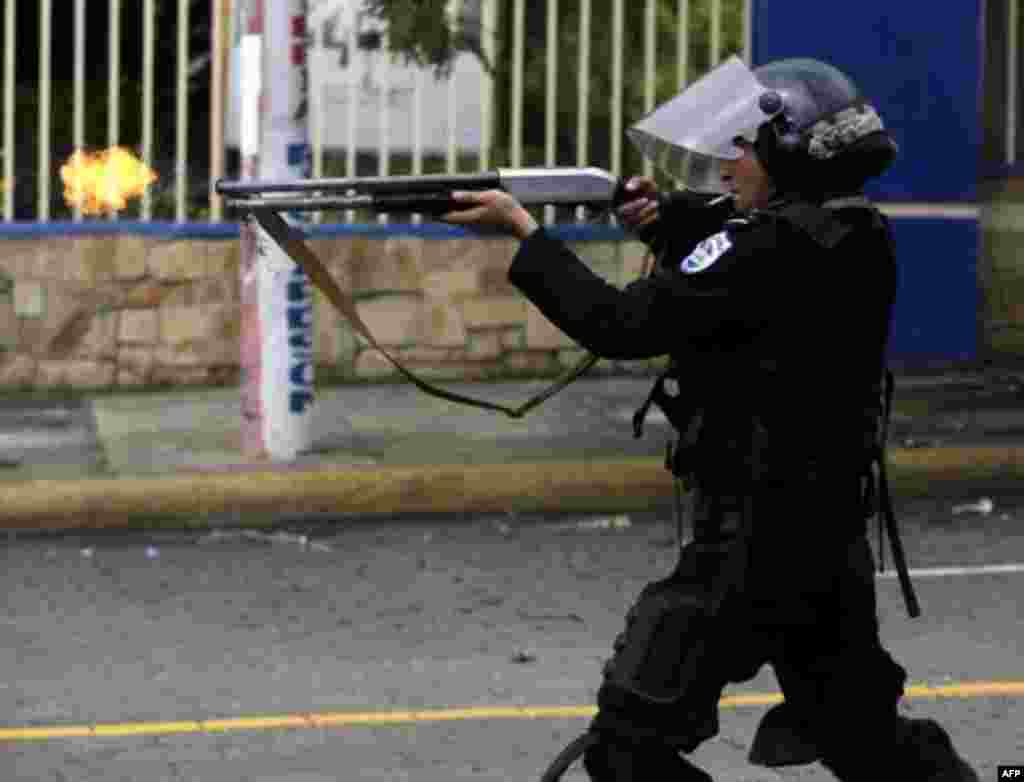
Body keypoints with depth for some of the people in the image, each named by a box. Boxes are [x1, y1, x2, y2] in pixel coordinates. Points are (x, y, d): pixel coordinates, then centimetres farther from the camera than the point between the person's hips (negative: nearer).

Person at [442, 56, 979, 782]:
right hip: (830, 533, 9)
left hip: (754, 539, -9)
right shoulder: (853, 238, 7)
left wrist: (523, 229, -13)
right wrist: (669, 226, 5)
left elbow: (624, 326, -21)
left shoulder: (771, 245, -19)